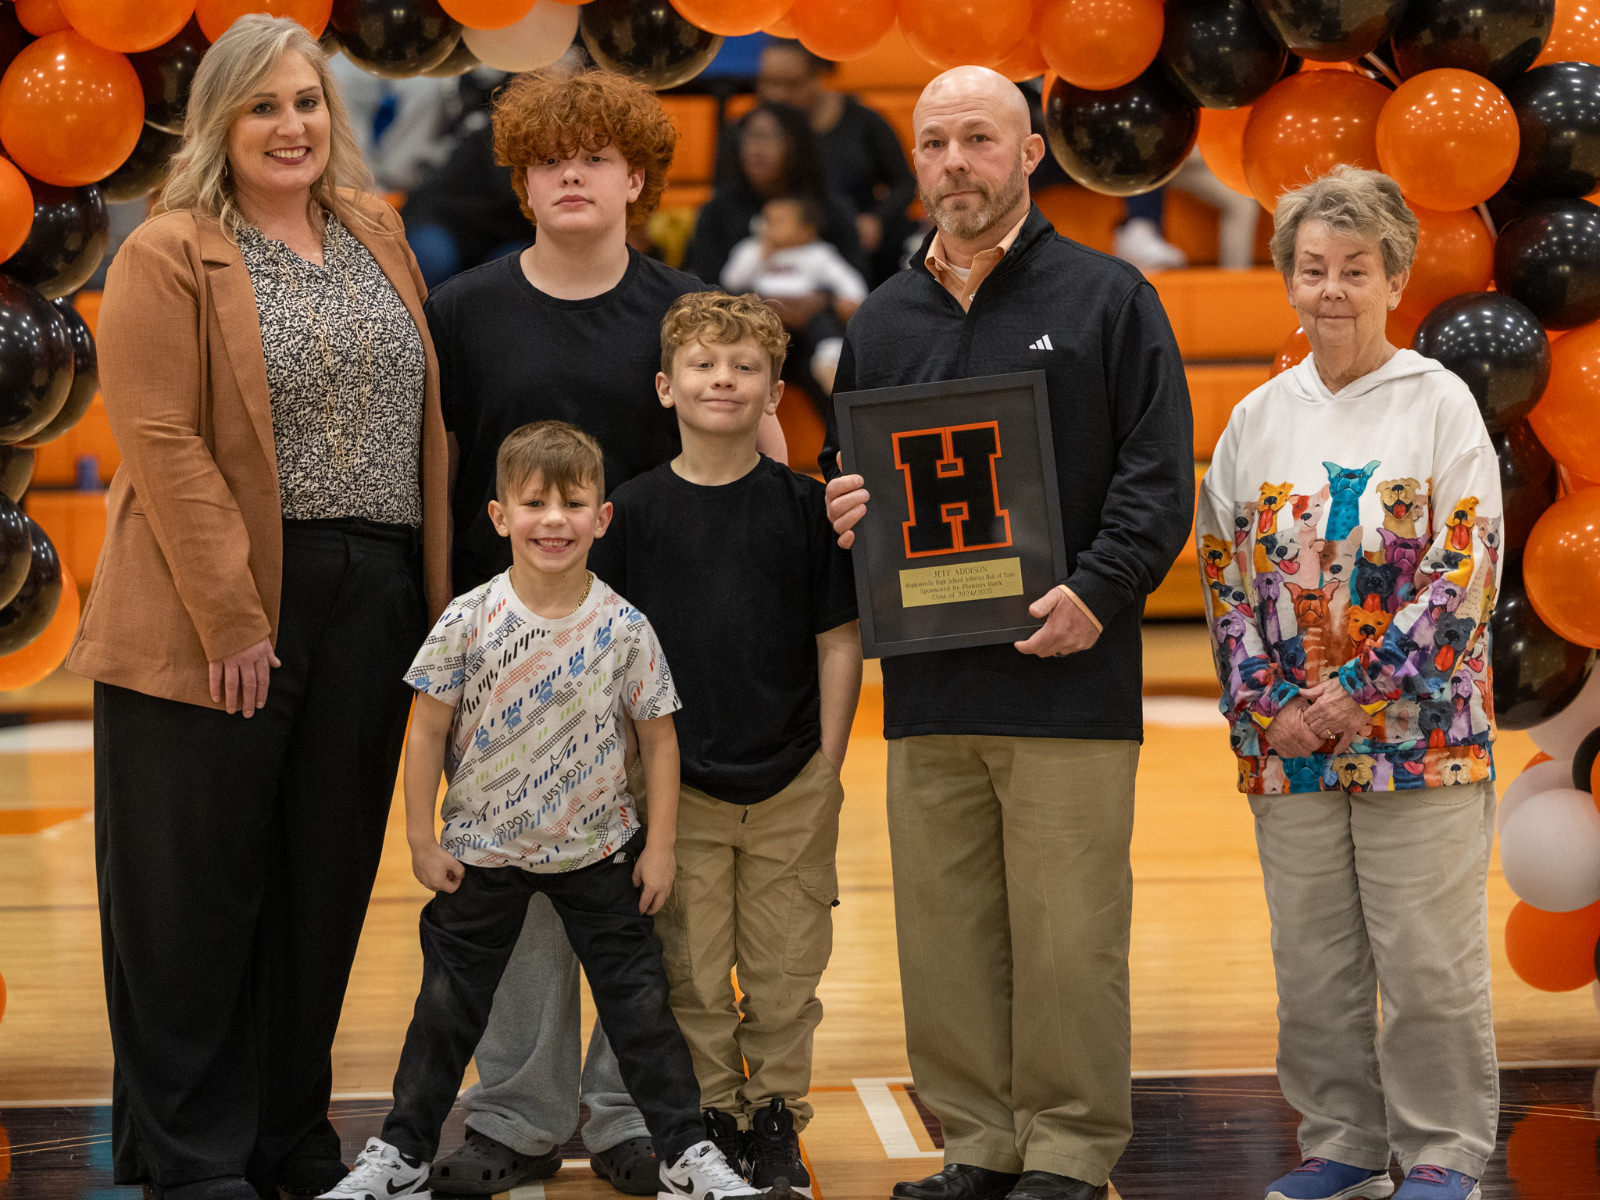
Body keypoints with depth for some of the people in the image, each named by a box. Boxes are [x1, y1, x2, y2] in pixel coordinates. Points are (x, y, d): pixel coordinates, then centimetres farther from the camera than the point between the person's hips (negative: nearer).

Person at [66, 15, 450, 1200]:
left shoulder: (378, 236, 13)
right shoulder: (168, 256, -5)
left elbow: (426, 417, 14)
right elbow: (163, 443, -12)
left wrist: (437, 587, 6)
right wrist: (230, 621, -16)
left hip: (370, 606, 6)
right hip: (227, 613, -5)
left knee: (327, 878, 11)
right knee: (202, 885, 3)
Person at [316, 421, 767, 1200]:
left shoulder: (625, 629, -10)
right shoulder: (469, 621, -12)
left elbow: (657, 736, -1)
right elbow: (429, 730, -4)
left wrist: (660, 845, -2)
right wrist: (422, 839, -4)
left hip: (597, 851, 0)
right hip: (482, 852, 0)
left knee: (639, 1001, 7)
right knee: (448, 1005, 9)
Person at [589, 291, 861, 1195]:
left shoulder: (805, 505, -1)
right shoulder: (638, 509, -1)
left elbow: (840, 641, 2)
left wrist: (827, 769, -1)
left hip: (791, 784, 0)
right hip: (679, 781, 0)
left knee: (786, 968, 6)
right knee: (693, 972, 5)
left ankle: (777, 1118, 20)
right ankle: (712, 1116, 19)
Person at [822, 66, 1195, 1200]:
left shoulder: (1107, 298, 3)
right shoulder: (884, 319, 18)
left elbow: (1159, 475, -3)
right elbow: (850, 475, 27)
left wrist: (1096, 594, -15)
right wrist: (844, 508, 3)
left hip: (1066, 677, -5)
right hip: (928, 683, 5)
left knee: (1067, 933, -3)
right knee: (947, 931, 6)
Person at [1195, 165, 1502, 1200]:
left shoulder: (1440, 404, -2)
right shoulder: (1259, 419, 10)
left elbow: (1466, 572, -8)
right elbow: (1224, 574, 10)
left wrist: (1357, 692, -14)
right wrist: (1267, 705, -3)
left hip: (1420, 731, -4)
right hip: (1286, 737, 4)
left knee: (1429, 960, -1)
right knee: (1313, 963, 9)